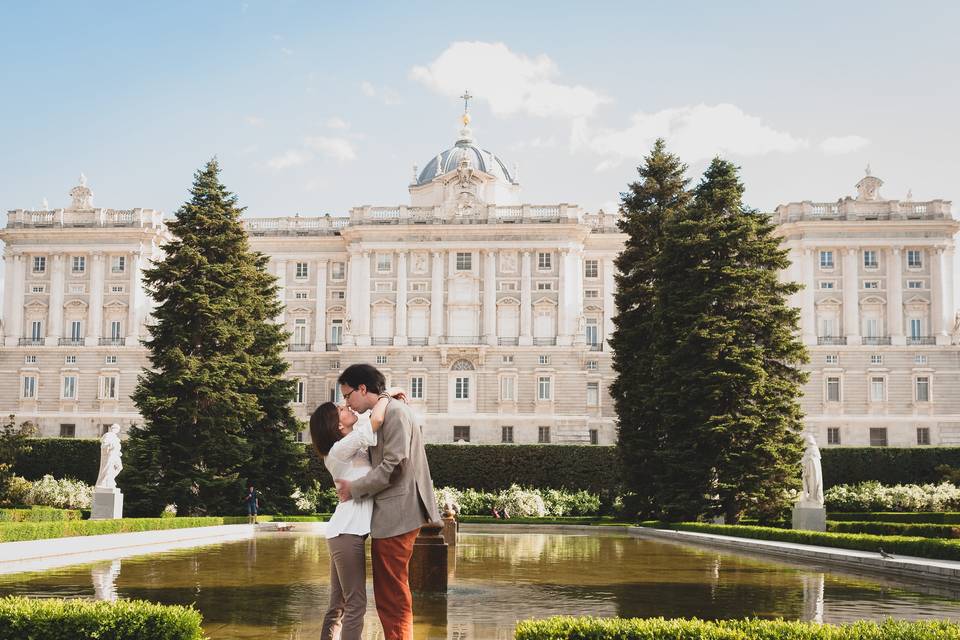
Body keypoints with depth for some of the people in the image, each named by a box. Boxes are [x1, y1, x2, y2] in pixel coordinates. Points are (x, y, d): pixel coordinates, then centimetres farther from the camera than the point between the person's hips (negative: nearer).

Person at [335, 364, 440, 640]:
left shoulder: (395, 411, -11)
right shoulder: (381, 415, 18)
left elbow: (393, 465, -18)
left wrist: (354, 488, -9)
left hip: (396, 516, -10)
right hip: (388, 515, 10)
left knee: (393, 599, -4)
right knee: (387, 597, 16)